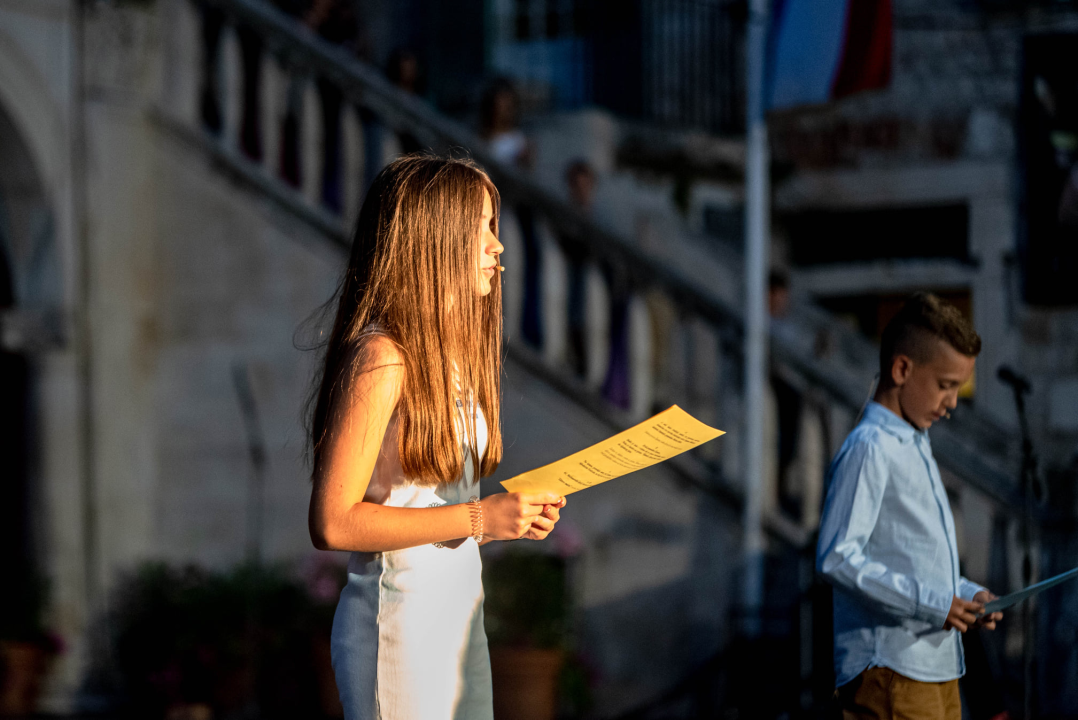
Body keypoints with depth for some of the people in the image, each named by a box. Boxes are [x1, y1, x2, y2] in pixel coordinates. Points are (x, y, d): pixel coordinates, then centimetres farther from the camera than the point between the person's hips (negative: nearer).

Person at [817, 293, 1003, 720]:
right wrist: (931, 602, -19)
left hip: (938, 667, 10)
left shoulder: (915, 448, 21)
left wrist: (965, 594, 10)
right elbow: (837, 558, -20)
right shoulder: (868, 448, -11)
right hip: (890, 670, -10)